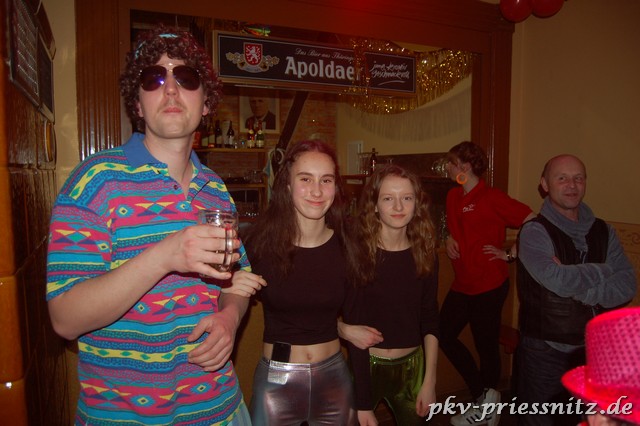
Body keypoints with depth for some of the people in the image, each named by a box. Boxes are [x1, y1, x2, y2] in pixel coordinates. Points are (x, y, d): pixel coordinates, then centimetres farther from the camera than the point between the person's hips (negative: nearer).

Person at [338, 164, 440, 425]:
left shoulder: (425, 253, -5)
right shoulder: (357, 252, -16)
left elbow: (430, 320, 3)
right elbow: (353, 327, -16)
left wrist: (430, 381, -3)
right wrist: (362, 403, -16)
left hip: (411, 366, 3)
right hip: (365, 366, -3)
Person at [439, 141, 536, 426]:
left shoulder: (492, 198, -15)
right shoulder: (453, 196, 7)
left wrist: (510, 254, -16)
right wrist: (449, 239, 4)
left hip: (489, 285, -8)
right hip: (462, 284, 8)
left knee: (486, 346, 7)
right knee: (444, 335, 9)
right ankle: (484, 395, 20)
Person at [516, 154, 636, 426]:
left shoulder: (603, 231, 4)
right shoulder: (534, 232, -14)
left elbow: (626, 288, -6)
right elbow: (560, 281, -27)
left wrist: (578, 289, -19)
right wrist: (604, 270, -11)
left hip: (591, 350, 5)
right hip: (544, 351, -5)